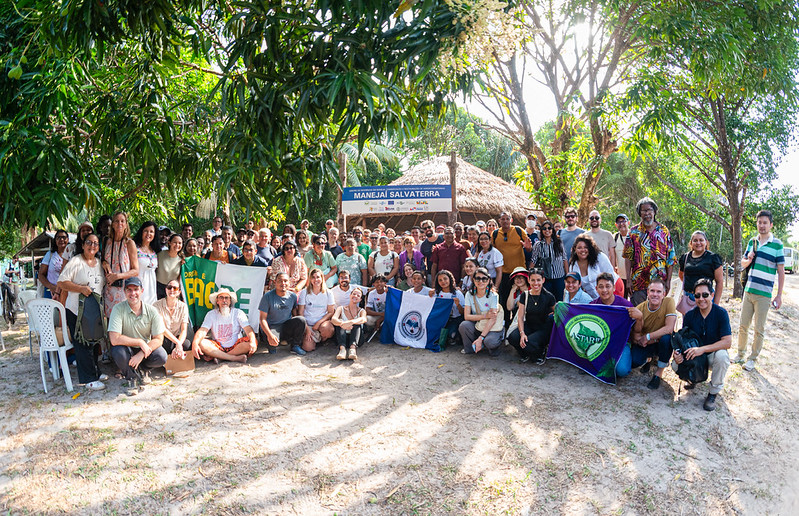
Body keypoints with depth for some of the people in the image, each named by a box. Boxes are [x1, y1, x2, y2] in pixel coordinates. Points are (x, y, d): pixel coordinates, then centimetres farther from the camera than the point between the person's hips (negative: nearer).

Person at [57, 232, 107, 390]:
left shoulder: (99, 263, 11)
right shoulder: (75, 261, -9)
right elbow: (61, 282, -14)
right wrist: (81, 289, -24)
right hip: (77, 310, -7)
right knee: (82, 344, -4)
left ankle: (95, 372, 29)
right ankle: (88, 379, 2)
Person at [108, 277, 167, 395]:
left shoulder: (152, 311, -11)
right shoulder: (118, 309, -18)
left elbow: (158, 339, -12)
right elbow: (114, 339, -26)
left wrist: (141, 354, -25)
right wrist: (140, 342, -26)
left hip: (145, 348, 2)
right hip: (126, 348, -1)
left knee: (162, 357, -26)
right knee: (118, 351, -35)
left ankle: (143, 370, 11)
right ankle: (131, 377, -3)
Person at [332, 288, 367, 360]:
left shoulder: (361, 311, 10)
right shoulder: (341, 309, 10)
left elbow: (364, 319, -17)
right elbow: (333, 319, -13)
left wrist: (351, 322, -39)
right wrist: (342, 323, -37)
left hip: (355, 338, 0)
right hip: (342, 337, 0)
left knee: (357, 323, -24)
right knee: (340, 322, -23)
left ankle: (353, 348, -49)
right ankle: (342, 348, -47)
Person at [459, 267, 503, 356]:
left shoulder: (493, 295, -12)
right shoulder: (470, 294, -2)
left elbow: (493, 319, -20)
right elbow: (466, 316, -9)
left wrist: (480, 338, -28)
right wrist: (485, 316, -22)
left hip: (492, 328, -3)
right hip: (476, 326, 3)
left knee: (490, 342, -35)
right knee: (464, 325, -28)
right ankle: (469, 349, -2)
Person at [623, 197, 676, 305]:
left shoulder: (664, 231, 7)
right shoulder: (634, 232, 6)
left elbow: (670, 258, 6)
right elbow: (628, 257, 3)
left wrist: (668, 280, -1)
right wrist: (628, 280, -5)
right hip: (638, 283, 0)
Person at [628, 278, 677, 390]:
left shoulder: (669, 302, -18)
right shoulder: (640, 308, -13)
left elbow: (669, 328, -27)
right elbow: (636, 337, -13)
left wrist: (647, 337, -23)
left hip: (663, 343, -1)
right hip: (645, 344, 2)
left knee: (666, 338, -35)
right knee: (633, 362, -26)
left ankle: (659, 372, -12)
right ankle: (647, 359, 16)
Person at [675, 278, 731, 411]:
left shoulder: (721, 313, -15)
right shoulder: (690, 315, -5)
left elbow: (727, 342, -21)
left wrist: (703, 349, -33)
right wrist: (677, 352, -26)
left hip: (713, 354, -3)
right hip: (694, 355, 3)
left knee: (721, 356, -38)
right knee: (675, 364, -24)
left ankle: (713, 393, -14)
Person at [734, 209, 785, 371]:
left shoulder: (777, 244, -5)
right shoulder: (752, 241, 9)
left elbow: (781, 271, -4)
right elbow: (743, 264, 18)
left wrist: (779, 295, -7)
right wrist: (749, 259, -6)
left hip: (764, 294, -4)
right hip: (748, 290, 4)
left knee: (759, 329, 3)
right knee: (743, 325, 11)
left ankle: (753, 358, 14)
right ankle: (740, 353, 26)